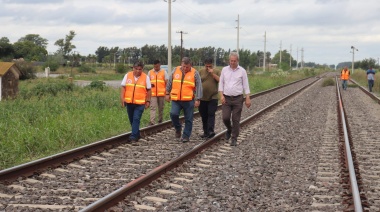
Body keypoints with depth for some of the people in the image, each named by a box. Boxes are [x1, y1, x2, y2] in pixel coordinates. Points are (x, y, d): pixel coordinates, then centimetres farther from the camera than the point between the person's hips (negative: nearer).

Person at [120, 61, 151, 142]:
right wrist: (122, 98, -4)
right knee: (132, 119, 13)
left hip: (140, 103, -3)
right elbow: (123, 87, 4)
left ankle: (134, 137, -11)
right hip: (129, 102, 3)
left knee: (136, 119, -11)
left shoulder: (145, 77, -1)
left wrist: (148, 101, 2)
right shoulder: (127, 75, 3)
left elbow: (148, 90, 4)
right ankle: (137, 134, 30)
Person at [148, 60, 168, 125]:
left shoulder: (164, 72, 3)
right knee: (152, 107, -9)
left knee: (161, 108, 10)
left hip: (161, 93, 0)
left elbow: (167, 82, 3)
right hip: (153, 93, 0)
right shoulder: (150, 72, 7)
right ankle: (152, 121, -15)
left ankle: (160, 120, 22)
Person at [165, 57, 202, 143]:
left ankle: (186, 136, 15)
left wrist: (197, 99, -10)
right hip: (176, 99, 1)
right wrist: (167, 93, 14)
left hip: (189, 100, -1)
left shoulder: (195, 73, -3)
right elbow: (169, 82, 15)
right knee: (173, 113, -16)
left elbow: (199, 87, -4)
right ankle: (178, 128, 11)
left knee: (188, 119, 3)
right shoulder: (175, 70, 5)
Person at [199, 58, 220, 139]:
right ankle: (205, 132, 15)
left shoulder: (216, 71, 3)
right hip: (202, 98, 3)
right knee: (204, 116, 7)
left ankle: (210, 131, -21)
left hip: (213, 97, -3)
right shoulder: (201, 72, 7)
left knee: (211, 114, -14)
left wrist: (212, 73, -16)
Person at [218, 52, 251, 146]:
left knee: (236, 120, -1)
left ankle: (234, 139, 8)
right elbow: (221, 83, 7)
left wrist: (248, 98, -3)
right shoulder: (224, 70, 6)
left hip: (238, 99, -1)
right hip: (226, 98, 2)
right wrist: (221, 95, -4)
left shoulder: (242, 71, 1)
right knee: (225, 117, -5)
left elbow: (246, 85, 2)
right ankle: (229, 129, 26)